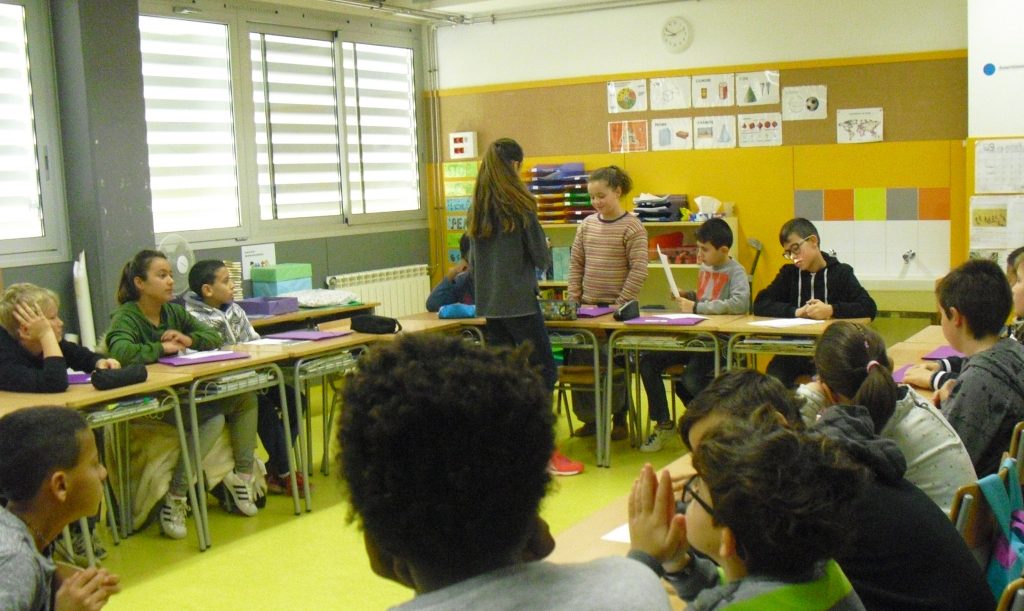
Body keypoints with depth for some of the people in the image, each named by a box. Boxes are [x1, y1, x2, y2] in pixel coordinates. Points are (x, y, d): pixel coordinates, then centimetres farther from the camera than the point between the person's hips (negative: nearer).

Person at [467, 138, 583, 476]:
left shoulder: (477, 209, 9)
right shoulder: (519, 206, -9)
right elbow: (541, 257, -5)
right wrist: (543, 251, 16)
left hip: (489, 304, 7)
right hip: (519, 301, -7)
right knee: (543, 371, -2)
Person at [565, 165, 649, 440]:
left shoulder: (632, 227, -8)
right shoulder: (587, 225, 8)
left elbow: (639, 270, -12)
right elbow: (576, 264, 11)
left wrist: (620, 304, -15)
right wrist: (574, 299, 3)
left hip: (617, 309, -5)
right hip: (587, 306, 5)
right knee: (582, 363, 7)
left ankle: (619, 420, 18)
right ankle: (590, 417, 21)